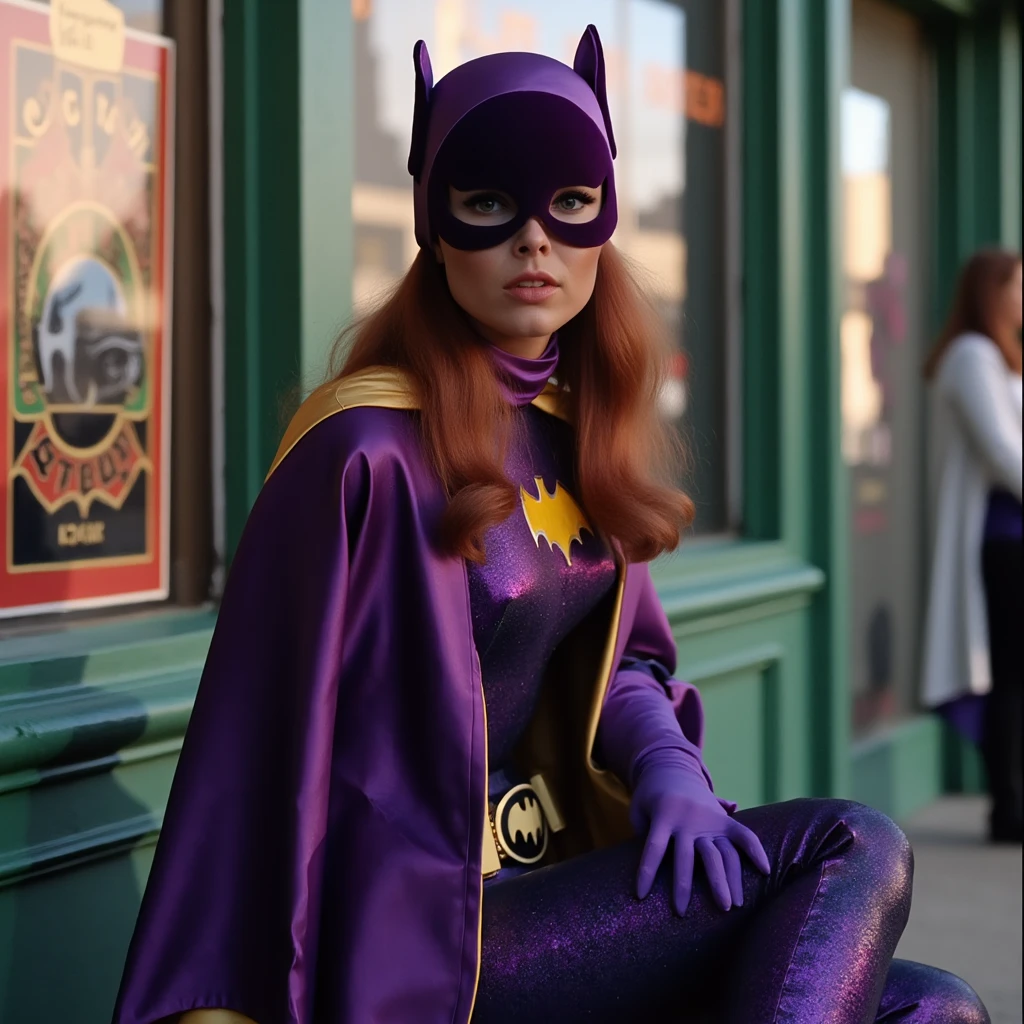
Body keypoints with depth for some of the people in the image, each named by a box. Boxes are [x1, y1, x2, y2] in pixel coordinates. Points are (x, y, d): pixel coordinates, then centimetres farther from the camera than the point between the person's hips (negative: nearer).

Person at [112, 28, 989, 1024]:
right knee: (855, 854, -20)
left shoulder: (581, 433, 9)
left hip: (546, 881, 8)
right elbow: (273, 742, -16)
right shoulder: (367, 452, -16)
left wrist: (665, 765, -7)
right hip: (412, 932, -8)